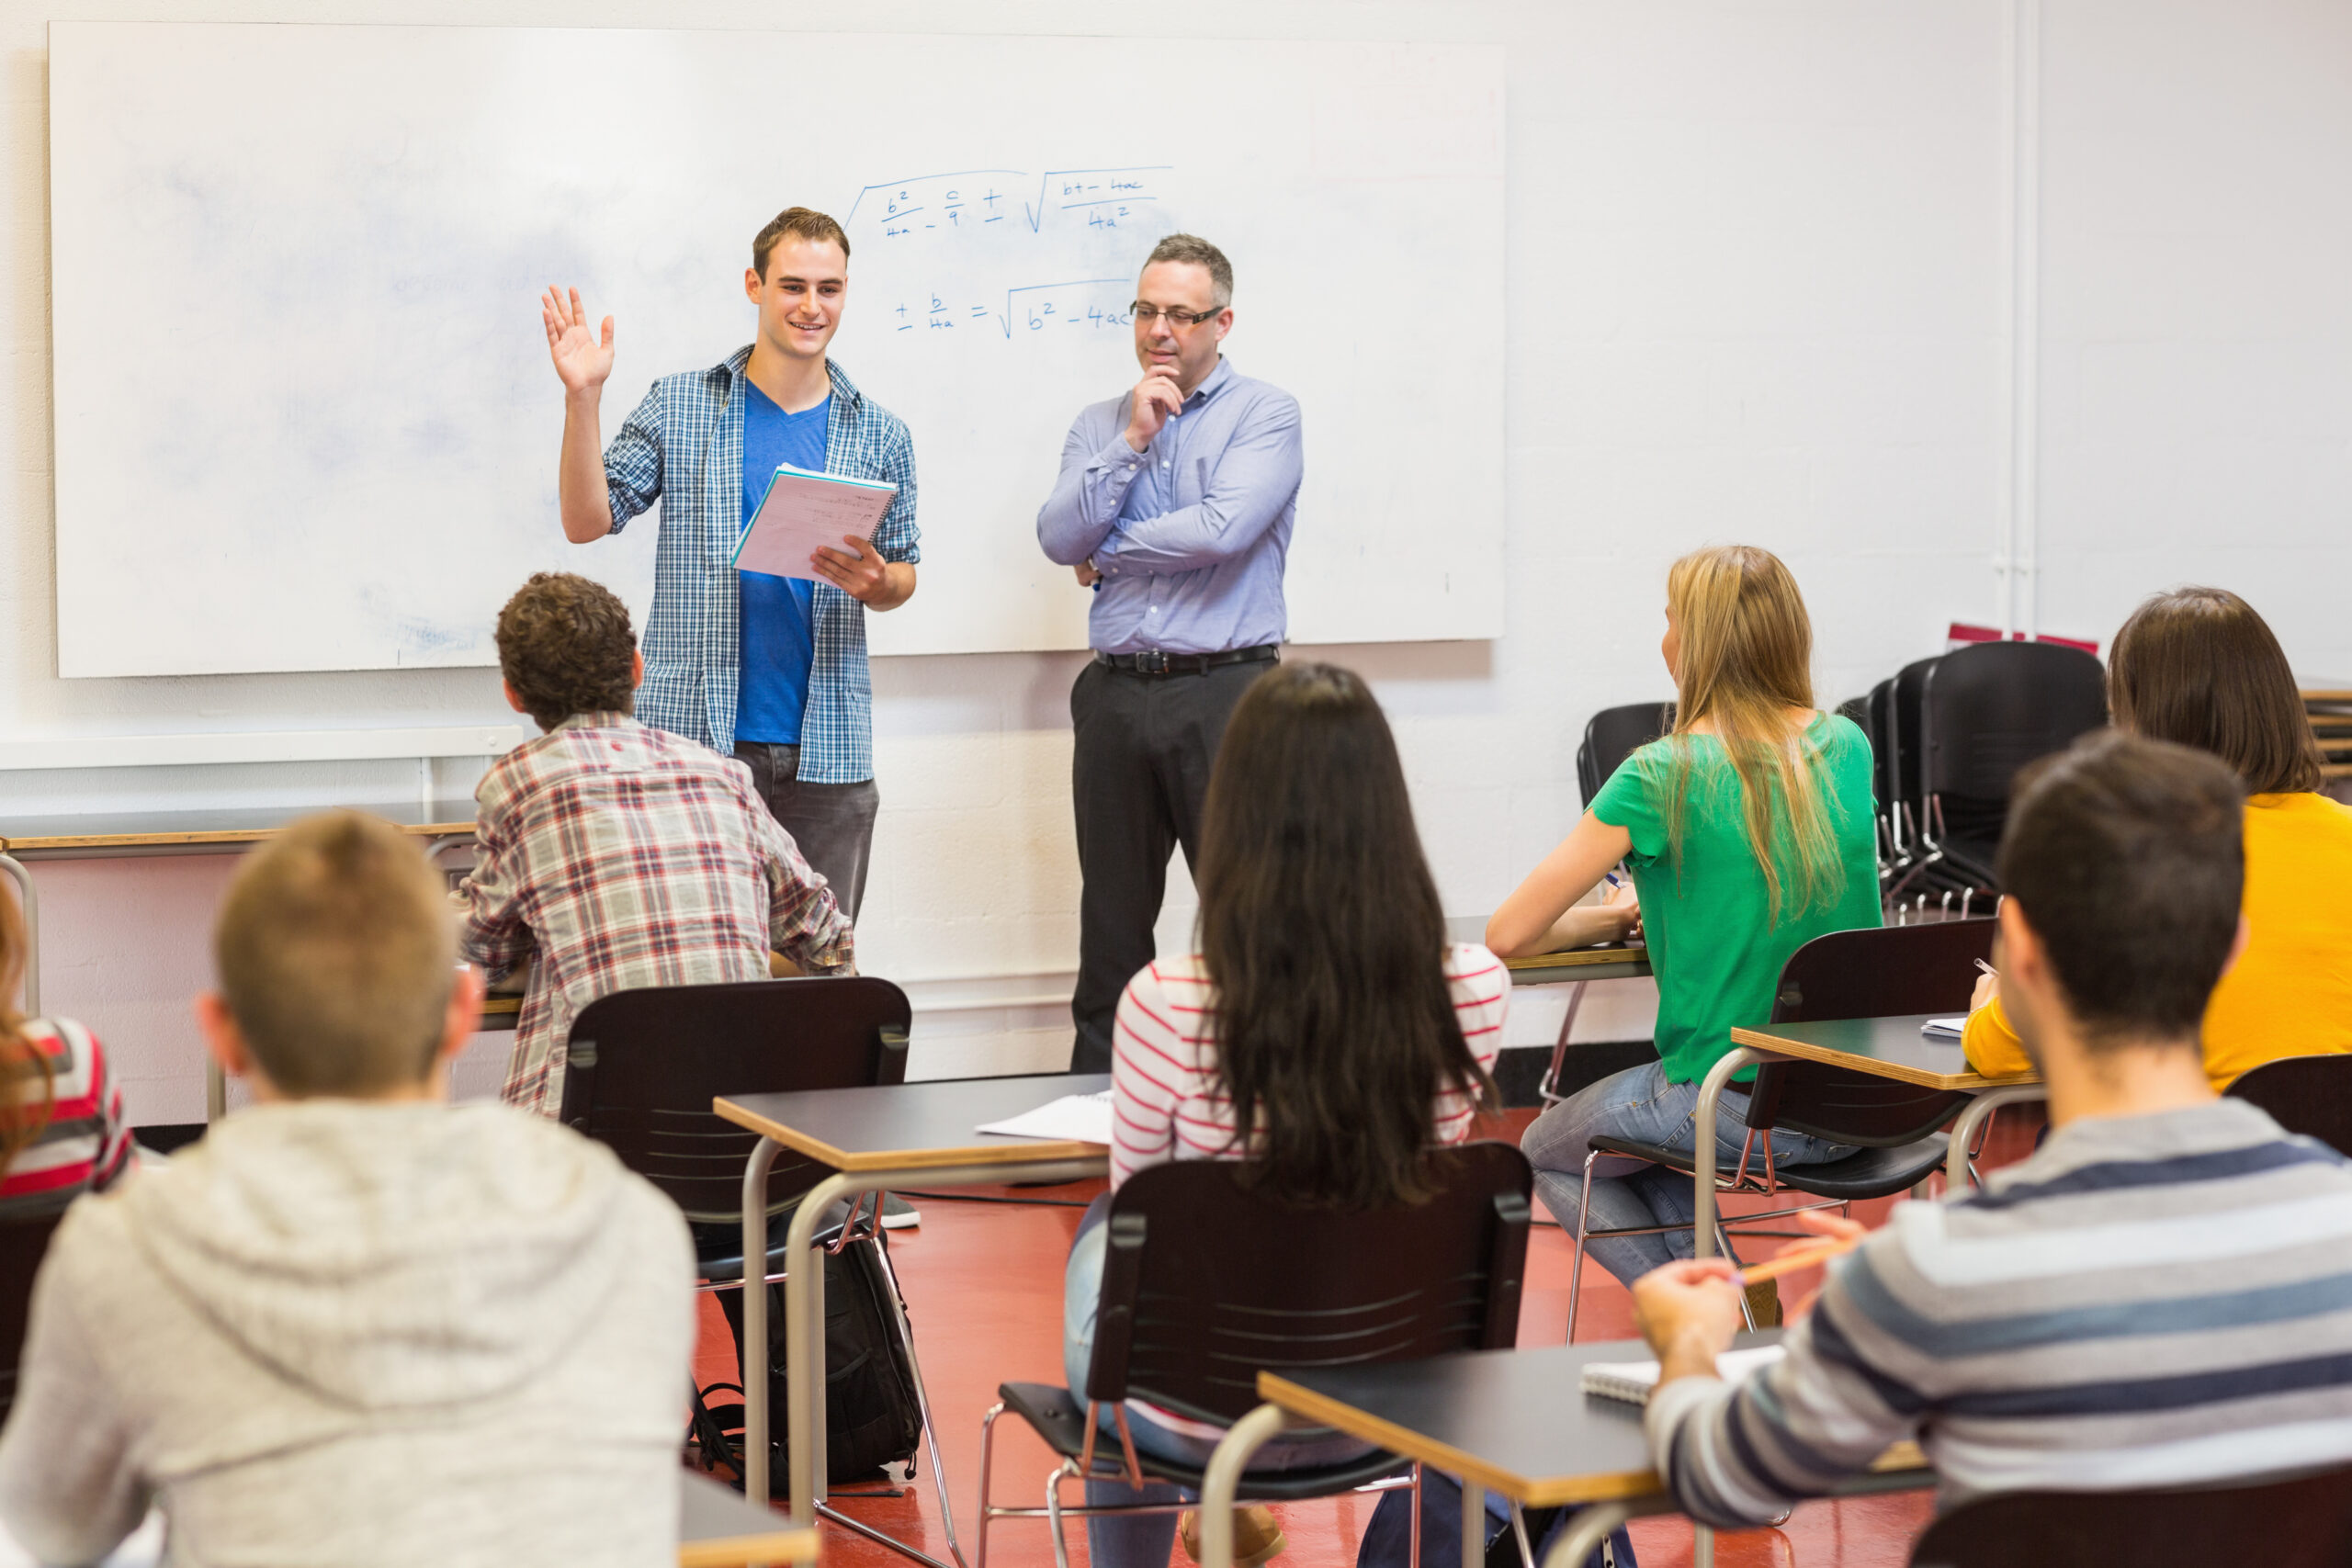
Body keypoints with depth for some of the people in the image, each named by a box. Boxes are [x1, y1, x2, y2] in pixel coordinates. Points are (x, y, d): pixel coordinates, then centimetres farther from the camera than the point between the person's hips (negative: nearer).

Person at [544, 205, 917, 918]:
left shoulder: (880, 436, 11)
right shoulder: (679, 406, 5)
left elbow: (903, 577, 16)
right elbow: (587, 521, 0)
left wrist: (874, 581, -8)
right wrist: (582, 398, -11)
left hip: (826, 754, 2)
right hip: (693, 742, -2)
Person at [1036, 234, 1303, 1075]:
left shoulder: (1265, 414, 0)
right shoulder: (1098, 425, 14)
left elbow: (1224, 527, -15)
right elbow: (1059, 538, 0)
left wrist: (1110, 553, -1)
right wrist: (1131, 441, -7)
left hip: (1226, 692, -4)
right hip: (1117, 695, 4)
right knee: (1112, 922, 9)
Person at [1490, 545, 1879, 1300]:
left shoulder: (1660, 778, -15)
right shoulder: (1847, 749, 1)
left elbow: (1509, 935, -10)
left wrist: (1607, 916, 8)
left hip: (1732, 1109, -6)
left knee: (1545, 1152, 24)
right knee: (1631, 1121, 33)